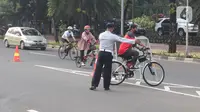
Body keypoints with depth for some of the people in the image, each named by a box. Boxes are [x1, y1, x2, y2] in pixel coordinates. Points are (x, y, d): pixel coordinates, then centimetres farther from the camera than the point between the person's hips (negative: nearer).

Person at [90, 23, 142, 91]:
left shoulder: (101, 35, 7)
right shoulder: (113, 36, -6)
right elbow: (123, 40, -6)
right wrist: (134, 41, -1)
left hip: (101, 53, 4)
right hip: (108, 54, -4)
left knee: (98, 69, 5)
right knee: (107, 70, 4)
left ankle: (93, 85, 1)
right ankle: (106, 86, 9)